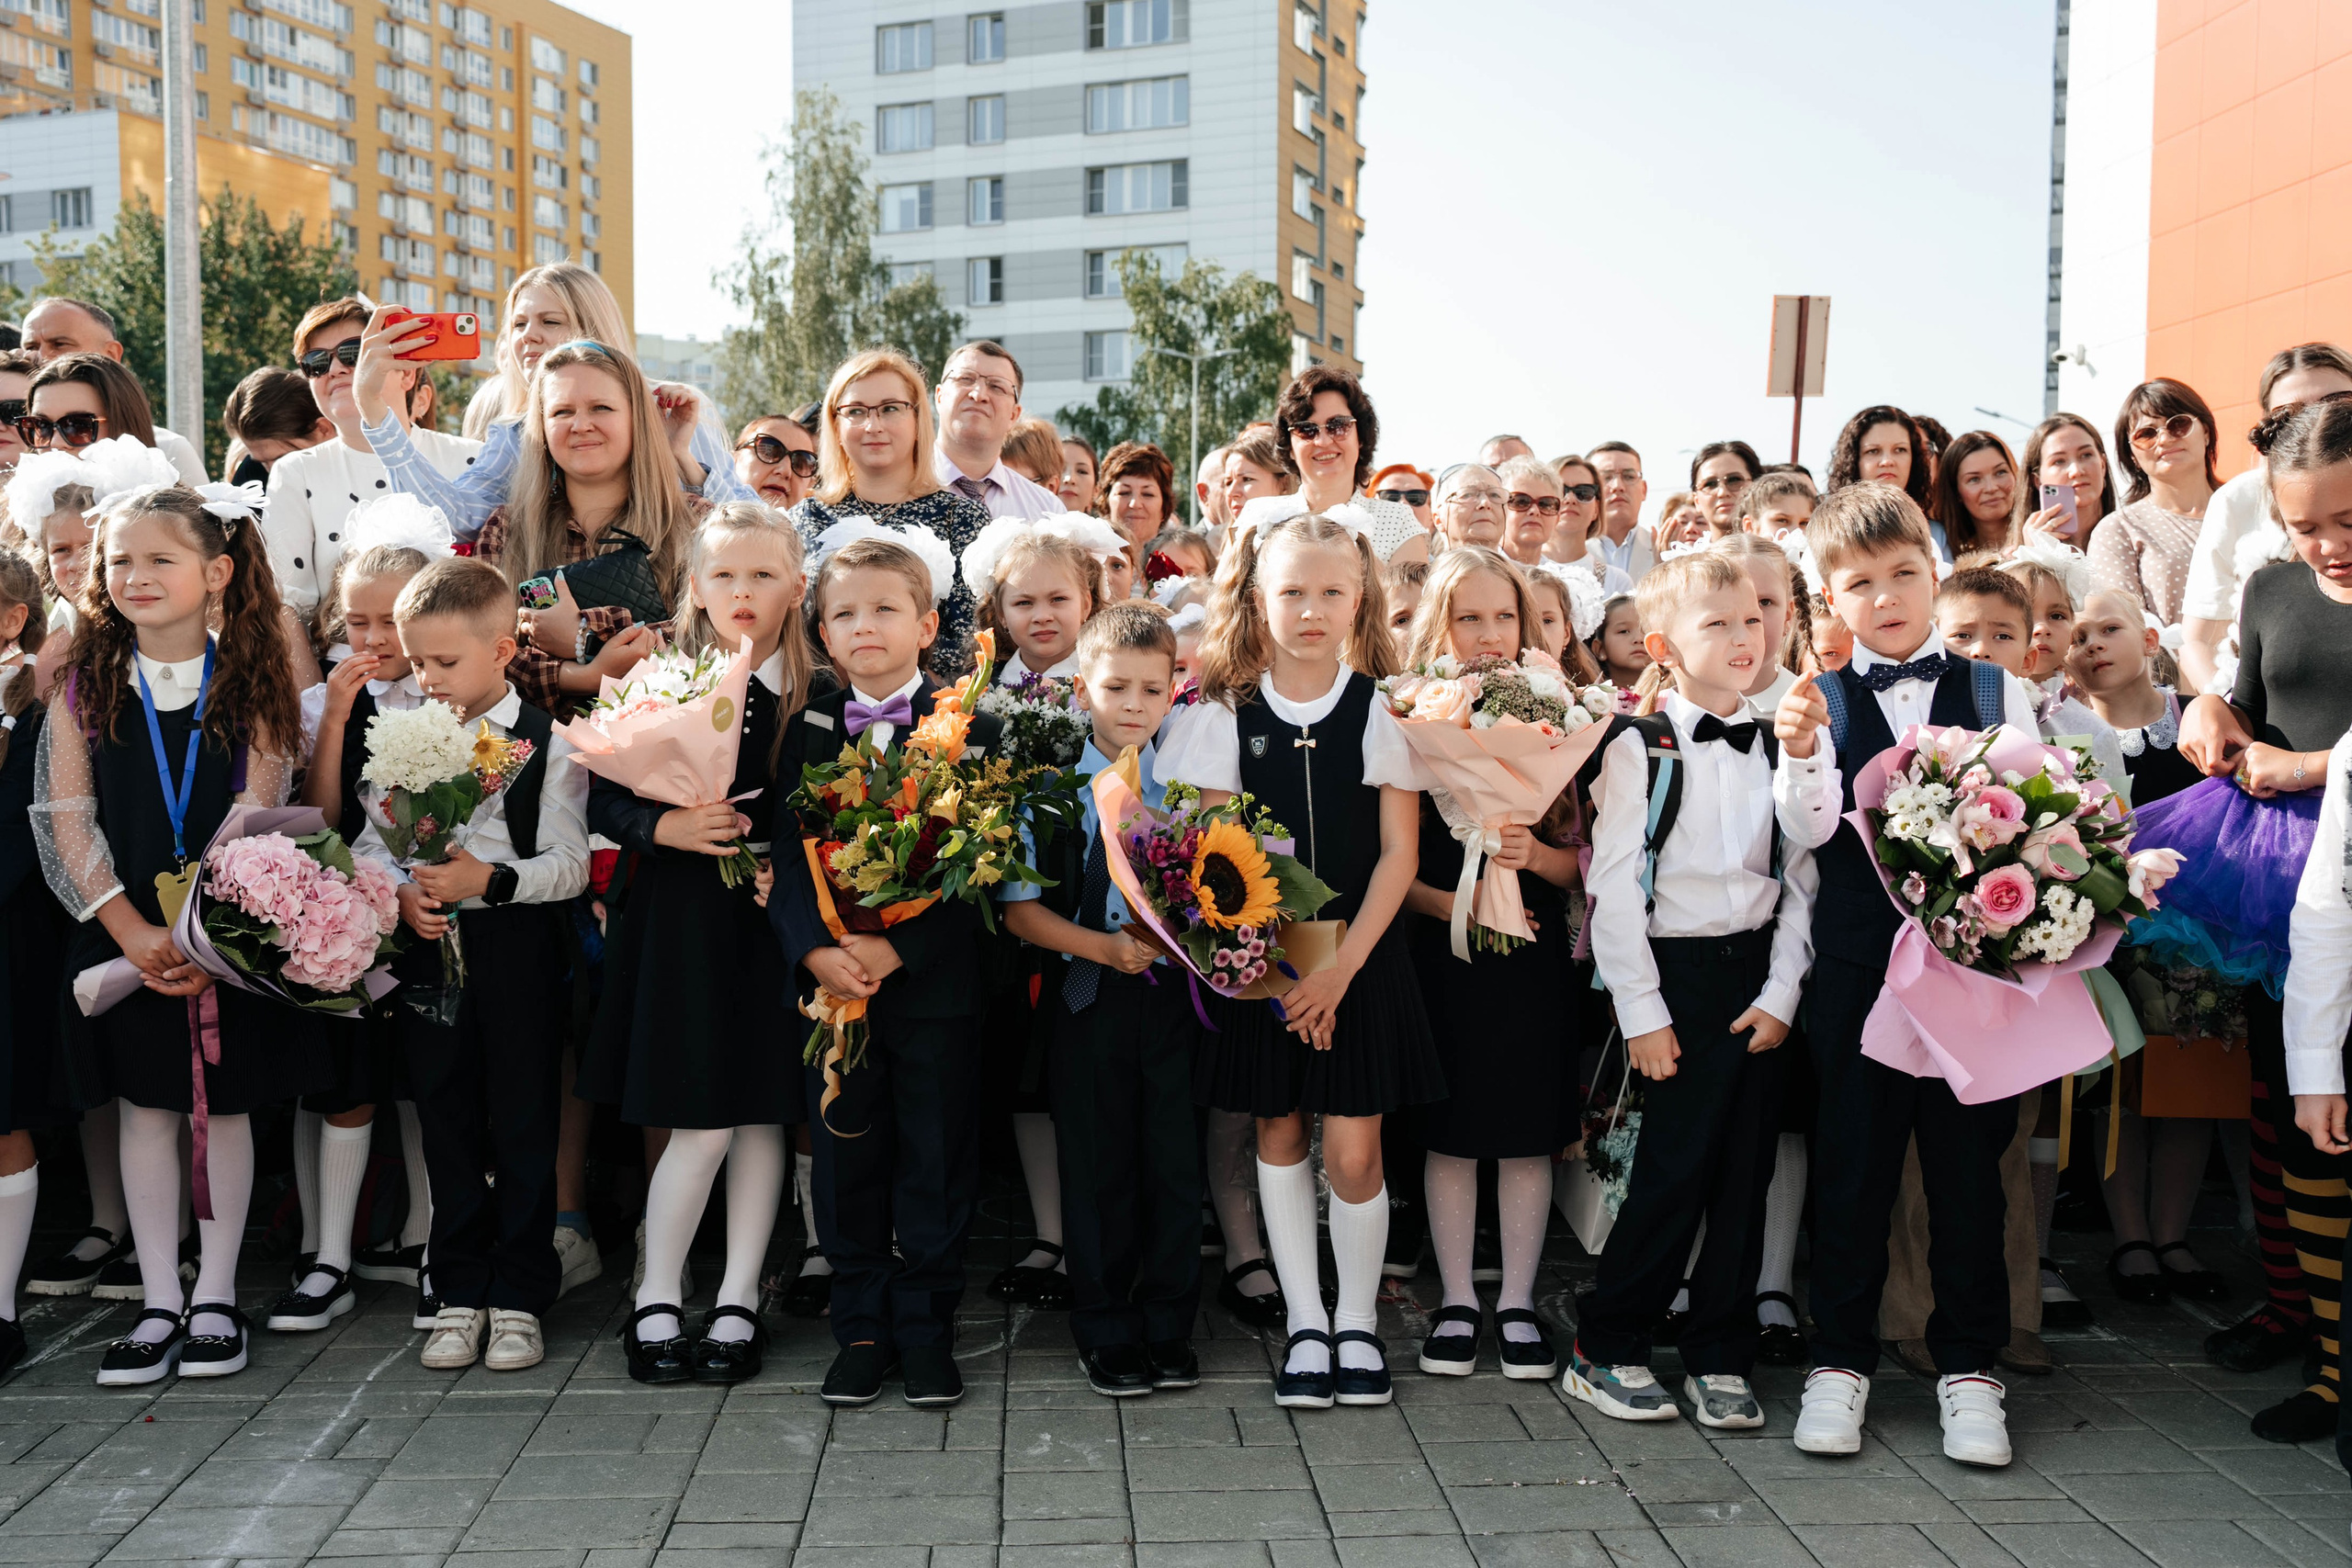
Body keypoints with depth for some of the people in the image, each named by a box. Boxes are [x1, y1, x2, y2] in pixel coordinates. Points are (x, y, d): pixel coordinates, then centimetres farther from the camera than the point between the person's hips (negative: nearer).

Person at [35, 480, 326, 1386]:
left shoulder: (253, 685, -2)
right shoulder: (84, 688, 2)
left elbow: (257, 817, -7)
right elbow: (64, 822, -3)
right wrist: (133, 931, -13)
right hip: (125, 933, 2)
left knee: (226, 1106, 6)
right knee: (145, 1107, 7)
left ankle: (216, 1295, 18)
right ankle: (160, 1303, 16)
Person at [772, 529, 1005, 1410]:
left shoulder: (971, 728, -2)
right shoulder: (806, 731, 7)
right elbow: (785, 855, 2)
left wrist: (897, 947, -17)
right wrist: (816, 950, -15)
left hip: (935, 981, -2)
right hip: (831, 982, 3)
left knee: (936, 1164, 6)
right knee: (846, 1163, 9)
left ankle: (927, 1332, 20)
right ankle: (863, 1331, 23)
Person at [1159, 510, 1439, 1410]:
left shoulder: (1385, 708, -2)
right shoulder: (1226, 712, 0)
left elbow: (1399, 854, -3)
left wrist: (1340, 965, -10)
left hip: (1361, 952, -1)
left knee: (1353, 1148, -2)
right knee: (1278, 1135, 8)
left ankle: (1357, 1322, 18)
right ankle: (1304, 1325, 21)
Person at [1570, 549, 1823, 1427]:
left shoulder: (1780, 750, 9)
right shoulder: (1639, 750, -3)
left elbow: (1800, 876, 6)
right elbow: (1612, 887, -6)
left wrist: (1781, 992, -6)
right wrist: (1640, 1010, -10)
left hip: (1757, 975, 4)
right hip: (1674, 969, -4)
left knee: (1747, 1166, 6)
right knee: (1677, 1165, -6)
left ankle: (1720, 1358, 18)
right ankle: (1603, 1350, 9)